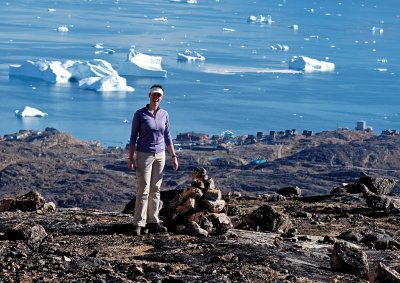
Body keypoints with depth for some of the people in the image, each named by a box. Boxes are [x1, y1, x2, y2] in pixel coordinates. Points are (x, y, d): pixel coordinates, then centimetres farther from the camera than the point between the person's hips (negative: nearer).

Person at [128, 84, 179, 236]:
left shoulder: (164, 114, 5)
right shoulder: (140, 114, -8)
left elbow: (167, 137, 12)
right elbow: (133, 137, -6)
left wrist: (174, 156, 8)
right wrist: (131, 159, -10)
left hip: (160, 155, 5)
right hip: (144, 155, -5)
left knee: (155, 189, 7)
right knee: (143, 190, -9)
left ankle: (153, 223, 12)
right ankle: (139, 225, -9)